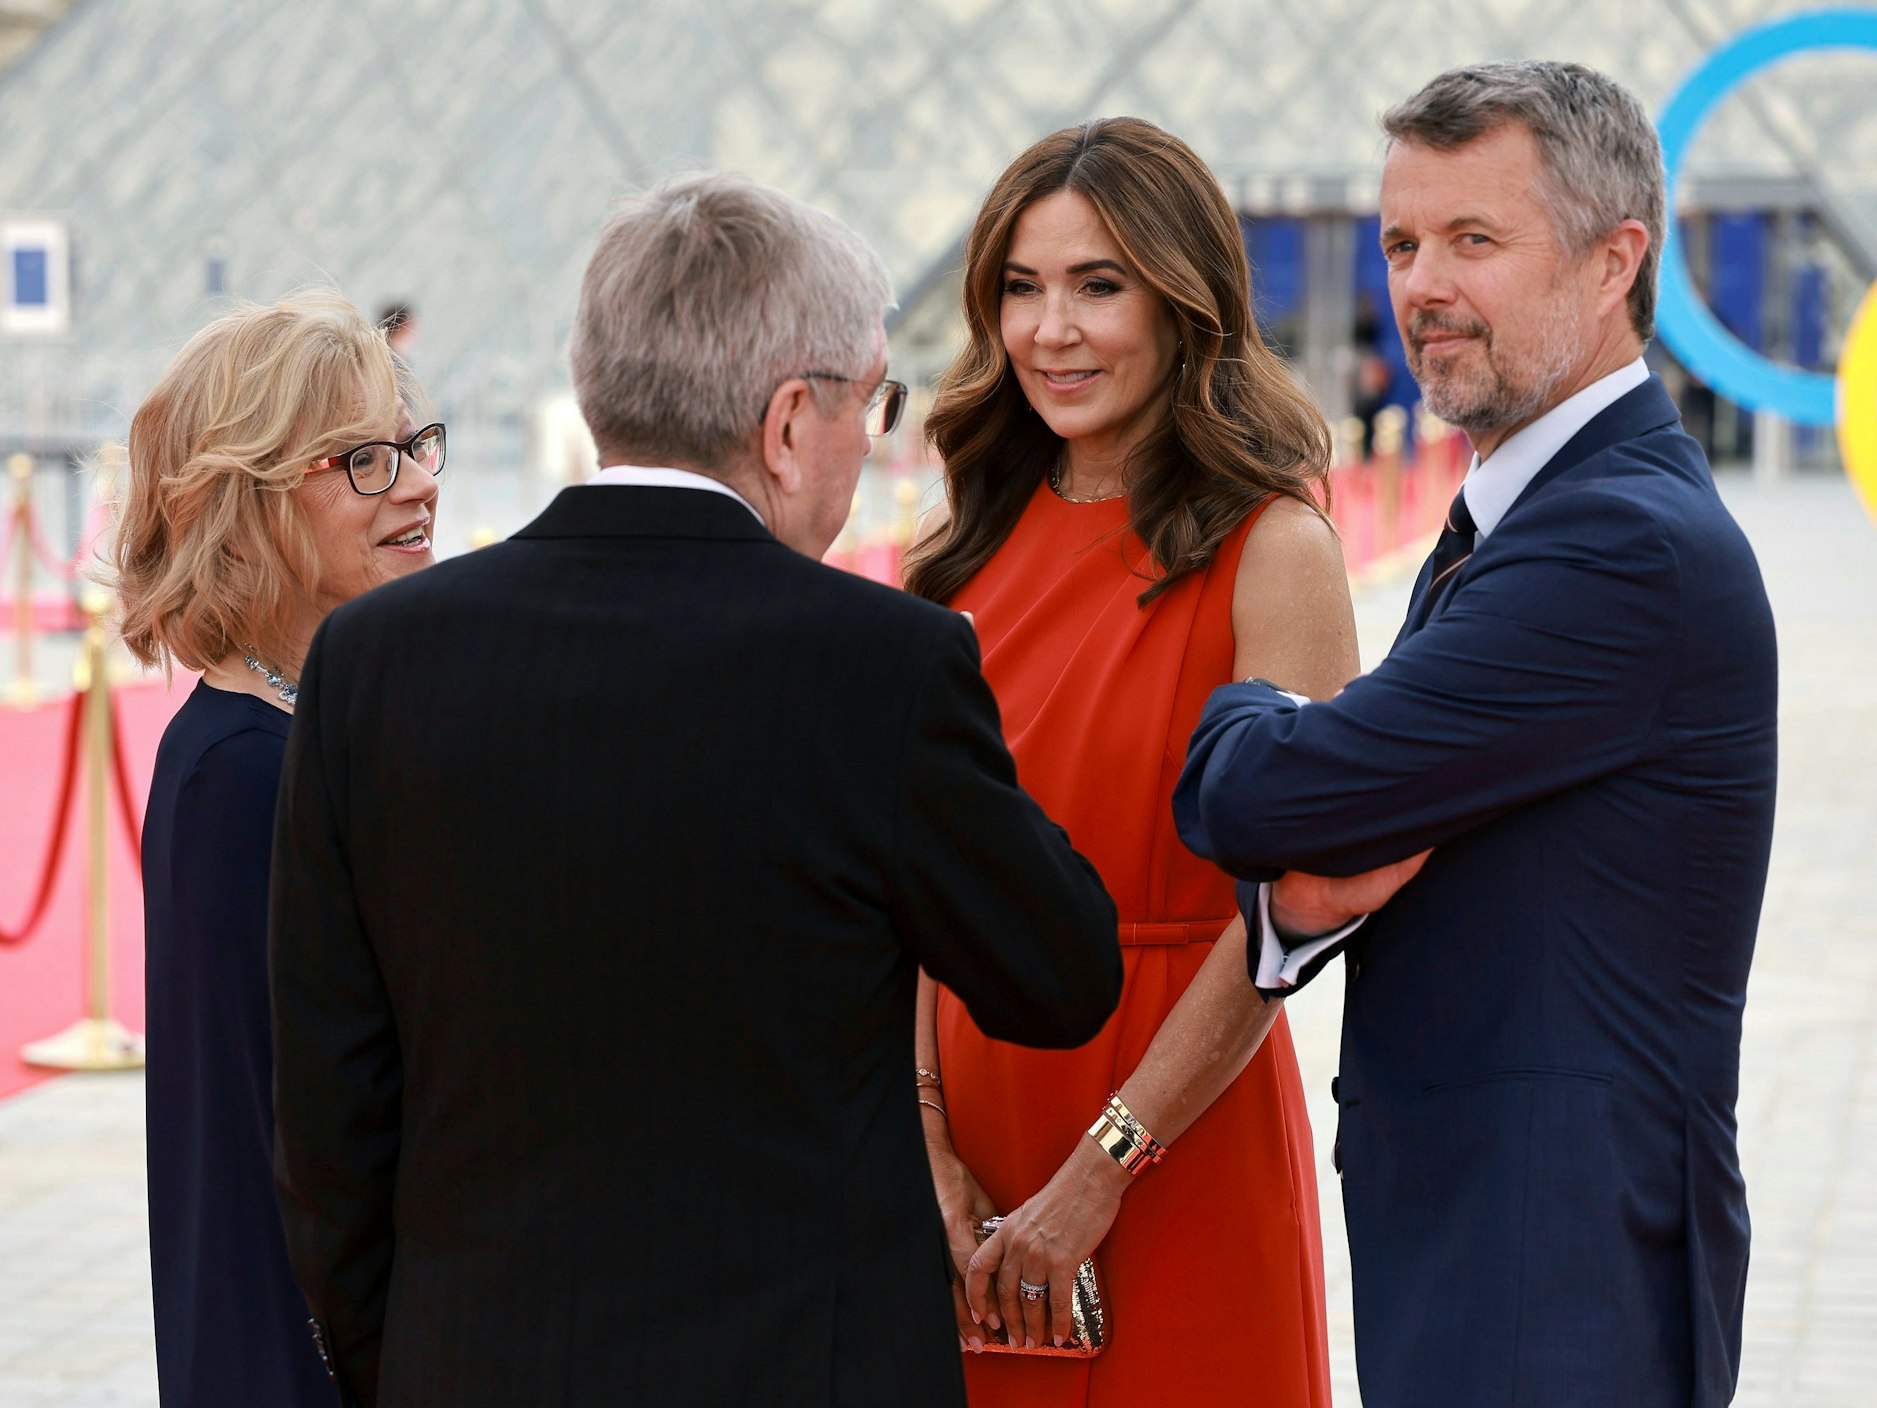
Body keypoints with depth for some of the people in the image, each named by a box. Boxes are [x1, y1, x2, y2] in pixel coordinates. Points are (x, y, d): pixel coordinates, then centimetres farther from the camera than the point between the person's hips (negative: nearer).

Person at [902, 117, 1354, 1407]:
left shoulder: (1270, 549, -10)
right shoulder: (981, 543, 5)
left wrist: (1097, 1181, -15)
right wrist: (928, 1148, -8)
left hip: (1179, 1148, -4)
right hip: (975, 1097, 4)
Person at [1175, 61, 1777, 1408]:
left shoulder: (1631, 546, -19)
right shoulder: (1511, 520, 14)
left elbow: (1266, 793, -20)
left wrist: (1238, 717, 3)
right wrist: (1303, 895, -11)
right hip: (1453, 1235, 9)